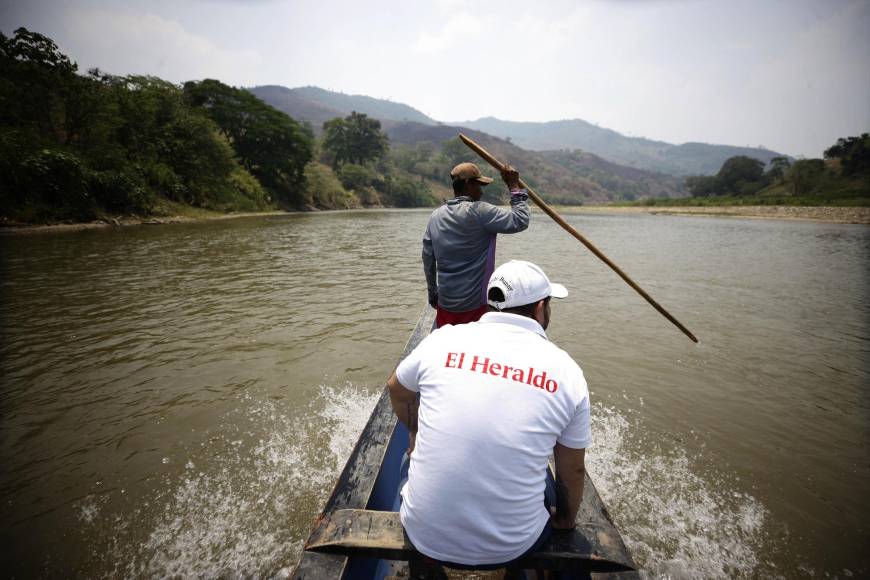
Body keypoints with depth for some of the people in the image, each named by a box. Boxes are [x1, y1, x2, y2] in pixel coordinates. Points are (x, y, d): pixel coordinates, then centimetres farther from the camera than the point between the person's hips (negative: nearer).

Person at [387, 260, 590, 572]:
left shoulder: (443, 339, -9)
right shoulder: (567, 371, -10)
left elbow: (396, 389, 11)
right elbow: (573, 471, 2)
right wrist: (566, 520, 23)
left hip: (424, 537, 1)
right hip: (511, 549, 1)